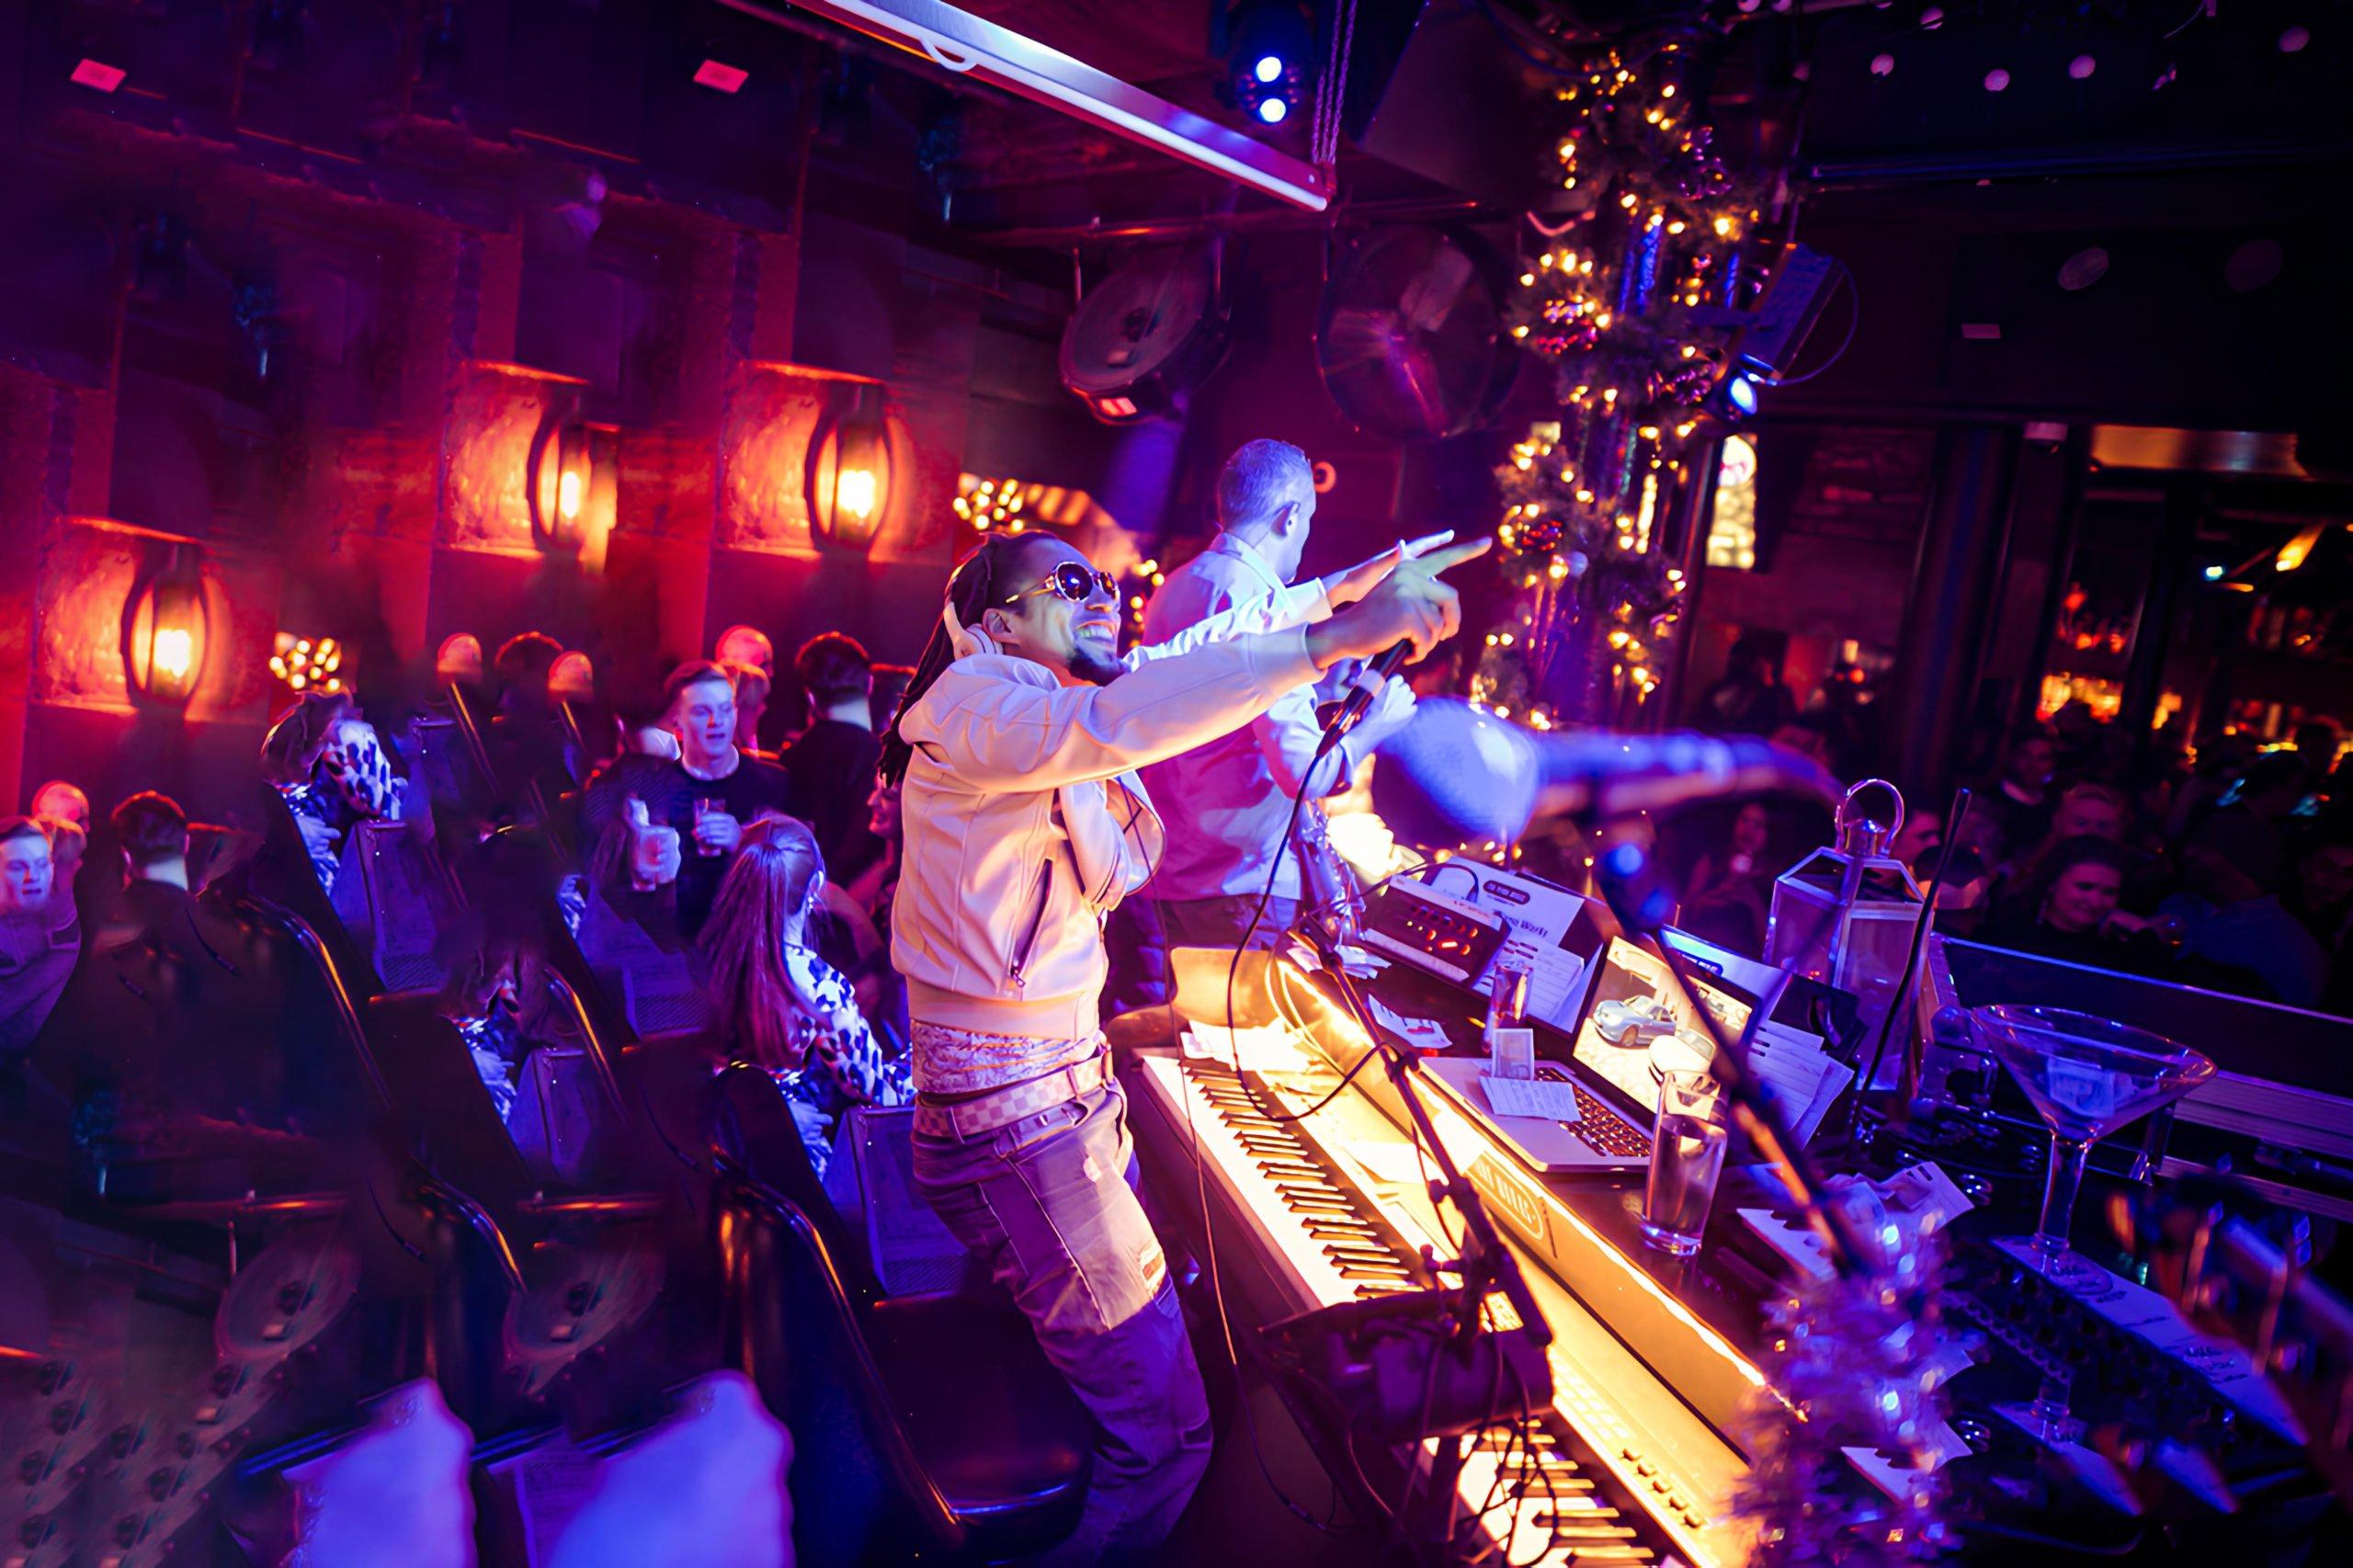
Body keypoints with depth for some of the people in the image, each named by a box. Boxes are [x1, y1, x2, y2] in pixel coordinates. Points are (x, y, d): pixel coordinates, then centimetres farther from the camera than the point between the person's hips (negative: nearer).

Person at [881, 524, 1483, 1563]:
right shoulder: (972, 703, -17)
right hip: (1014, 1117, -10)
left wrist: (1344, 589, 9)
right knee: (1162, 1434, -6)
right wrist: (1333, 639, -41)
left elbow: (1187, 659, 17)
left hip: (1070, 1083, 10)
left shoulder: (1039, 703, 12)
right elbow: (1114, 722, -37)